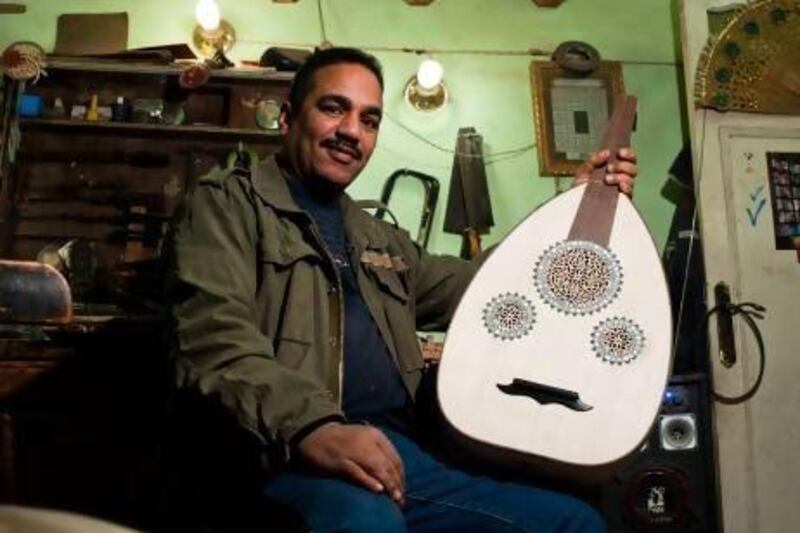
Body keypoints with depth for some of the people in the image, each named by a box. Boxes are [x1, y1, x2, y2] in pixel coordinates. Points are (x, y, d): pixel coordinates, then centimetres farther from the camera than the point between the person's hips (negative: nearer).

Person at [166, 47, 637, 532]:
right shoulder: (228, 202, 5)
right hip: (290, 457, -7)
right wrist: (311, 428, -28)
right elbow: (218, 339, -12)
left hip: (394, 454, 8)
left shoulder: (380, 239, 27)